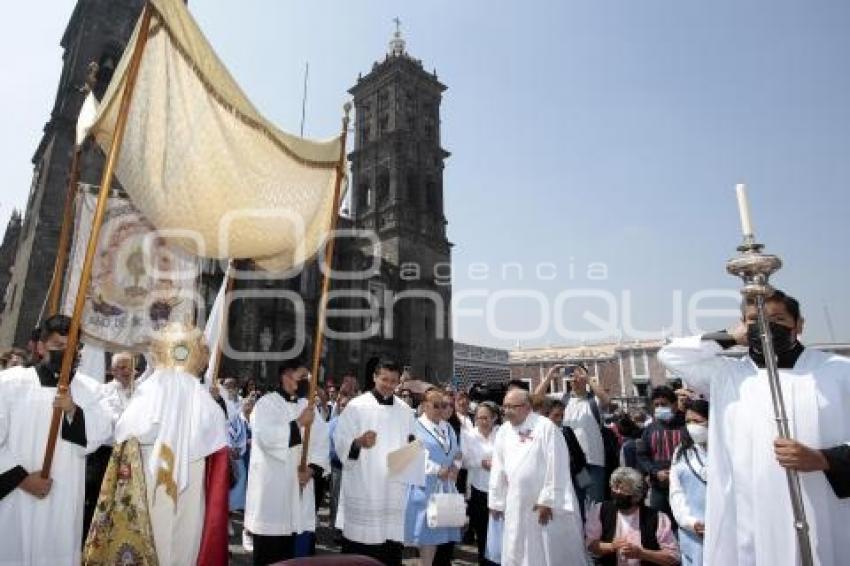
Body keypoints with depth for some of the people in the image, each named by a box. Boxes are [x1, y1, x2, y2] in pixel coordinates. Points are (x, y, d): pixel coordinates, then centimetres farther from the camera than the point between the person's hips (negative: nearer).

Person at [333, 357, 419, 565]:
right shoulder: (356, 406, -3)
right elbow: (340, 443, -8)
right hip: (362, 490, -3)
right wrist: (359, 442, -27)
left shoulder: (405, 411, 11)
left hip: (394, 490, 4)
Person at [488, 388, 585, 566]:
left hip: (548, 503, -5)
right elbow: (498, 468, 8)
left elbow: (556, 467, -15)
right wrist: (495, 501, 9)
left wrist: (548, 501, -15)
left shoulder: (545, 427, -13)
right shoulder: (503, 432, 5)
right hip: (517, 506, 5)